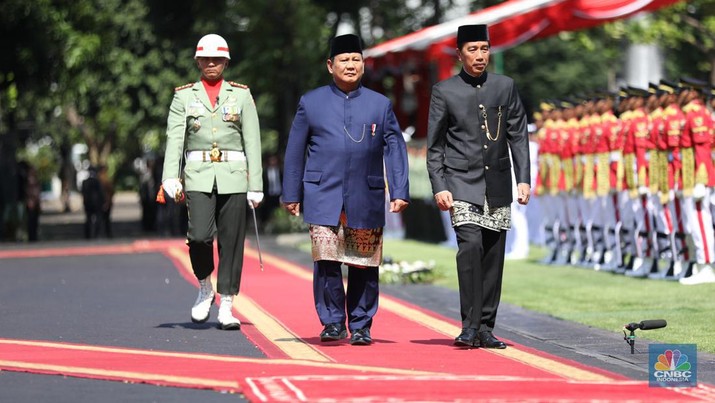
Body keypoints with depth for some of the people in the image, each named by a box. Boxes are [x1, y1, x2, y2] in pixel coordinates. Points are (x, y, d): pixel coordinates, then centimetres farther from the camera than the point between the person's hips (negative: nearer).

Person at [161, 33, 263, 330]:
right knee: (200, 235, -17)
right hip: (198, 176, -1)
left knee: (231, 241, -1)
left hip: (233, 176, 1)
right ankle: (205, 288, 10)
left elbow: (252, 142, 6)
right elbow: (174, 139, 1)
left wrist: (256, 185, 1)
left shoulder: (242, 95, 9)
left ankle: (226, 308, 5)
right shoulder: (184, 96, 9)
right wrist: (171, 178, -12)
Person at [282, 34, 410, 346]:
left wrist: (400, 192, -2)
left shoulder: (380, 105, 11)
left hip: (366, 200, 1)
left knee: (364, 266, 3)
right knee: (326, 261, -10)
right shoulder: (311, 103, 9)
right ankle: (333, 322, 0)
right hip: (323, 198, -1)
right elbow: (295, 152, 10)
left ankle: (360, 327, 13)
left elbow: (395, 150, 8)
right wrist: (291, 195, 7)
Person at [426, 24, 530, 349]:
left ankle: (485, 328, 11)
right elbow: (435, 146, 3)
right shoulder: (444, 92, 1)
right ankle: (470, 325, -16)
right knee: (471, 245, -20)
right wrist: (439, 187, -6)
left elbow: (518, 136, 9)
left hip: (498, 187, 3)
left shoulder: (506, 87, 8)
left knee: (493, 258, 3)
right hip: (462, 184, -3)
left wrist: (523, 179, 0)